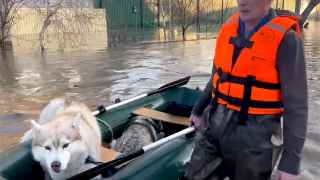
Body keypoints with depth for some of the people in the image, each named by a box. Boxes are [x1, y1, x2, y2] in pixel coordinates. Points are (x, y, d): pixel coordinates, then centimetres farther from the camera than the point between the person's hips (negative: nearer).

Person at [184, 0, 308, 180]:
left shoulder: (285, 39, -15)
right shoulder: (229, 27, 2)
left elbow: (296, 106, -13)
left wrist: (291, 161, -13)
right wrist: (199, 109, 21)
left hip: (251, 137, -5)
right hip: (213, 126, 6)